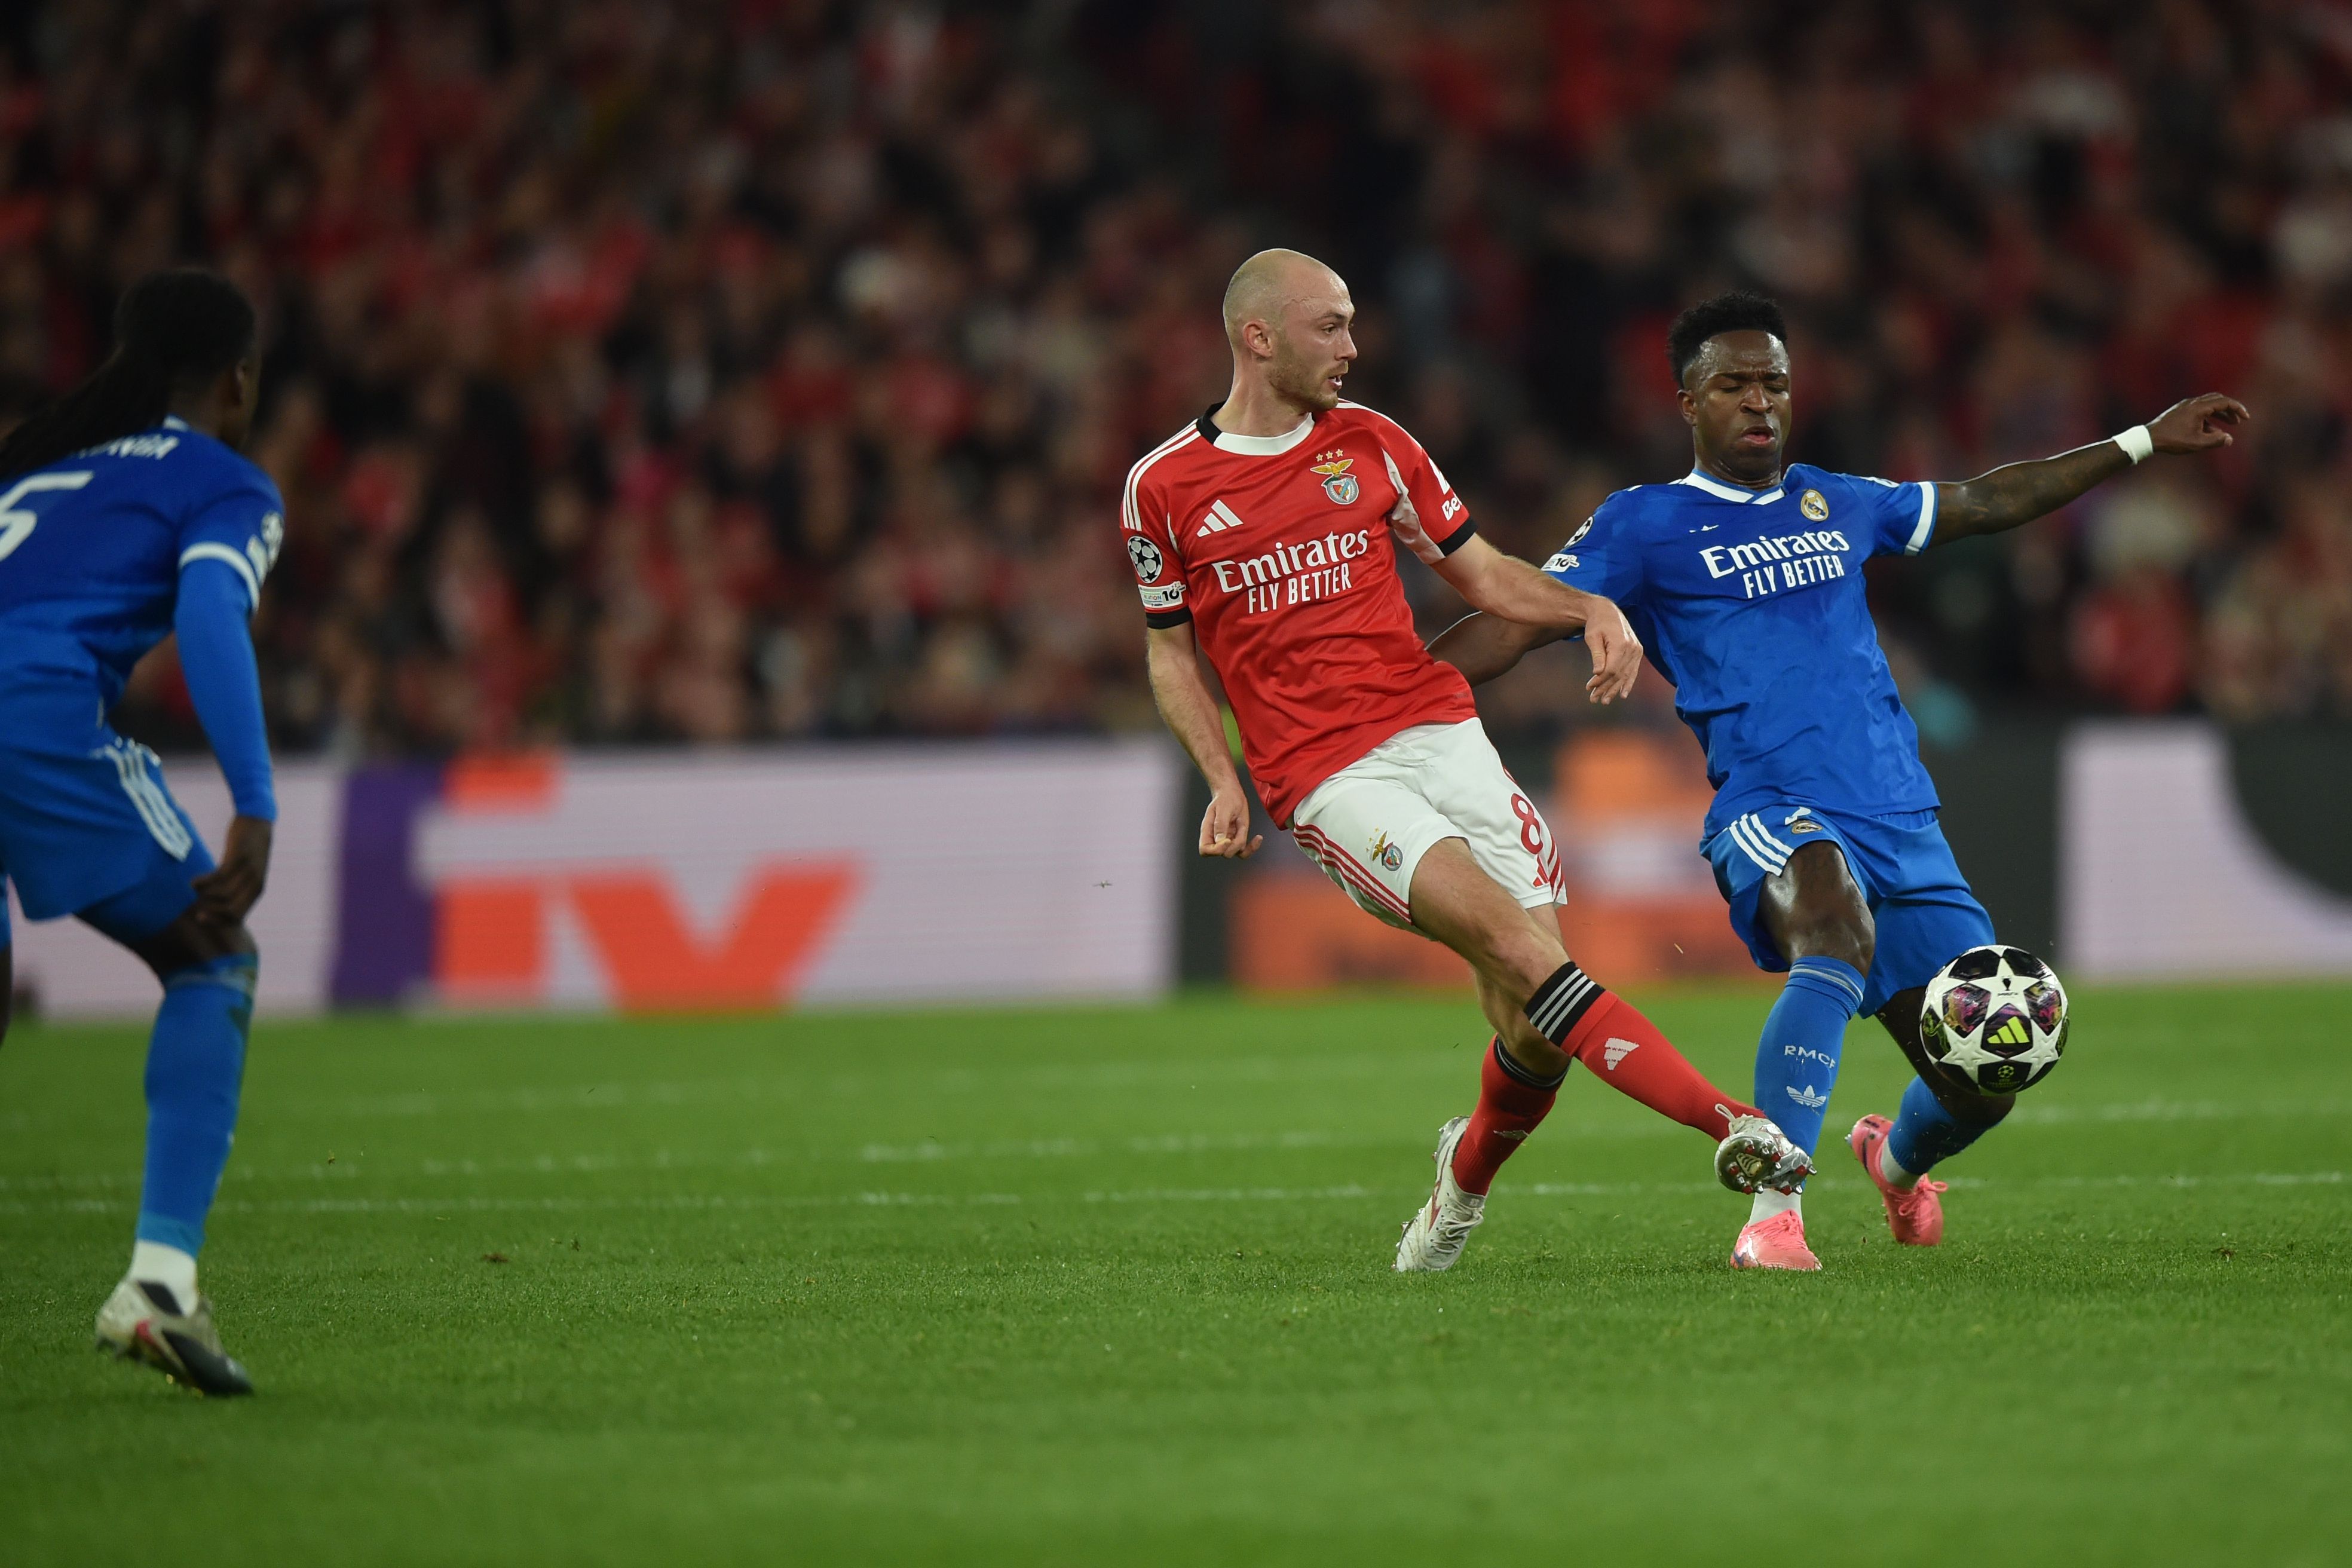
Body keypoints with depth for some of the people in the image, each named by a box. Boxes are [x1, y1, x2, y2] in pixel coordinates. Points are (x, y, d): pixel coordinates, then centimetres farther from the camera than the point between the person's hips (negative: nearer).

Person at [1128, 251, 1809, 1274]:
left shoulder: (1372, 444, 12)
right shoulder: (1164, 488, 4)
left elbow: (1483, 575, 18)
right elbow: (1170, 652, 15)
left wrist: (1589, 610, -1)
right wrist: (1223, 780, 1)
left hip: (1438, 728, 4)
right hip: (1327, 778, -4)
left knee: (1531, 1020, -7)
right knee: (1509, 932, -25)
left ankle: (1466, 1179, 25)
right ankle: (1730, 1126, -32)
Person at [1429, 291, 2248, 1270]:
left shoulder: (1835, 505, 20)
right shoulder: (1645, 526, 5)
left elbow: (1986, 503, 33)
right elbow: (1519, 622, -1)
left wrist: (2146, 443, 36)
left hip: (1904, 823, 6)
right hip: (1772, 816, -5)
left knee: (1985, 1084, 1)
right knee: (1839, 930, -41)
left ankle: (1895, 1160, 40)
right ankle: (1772, 1217, -41)